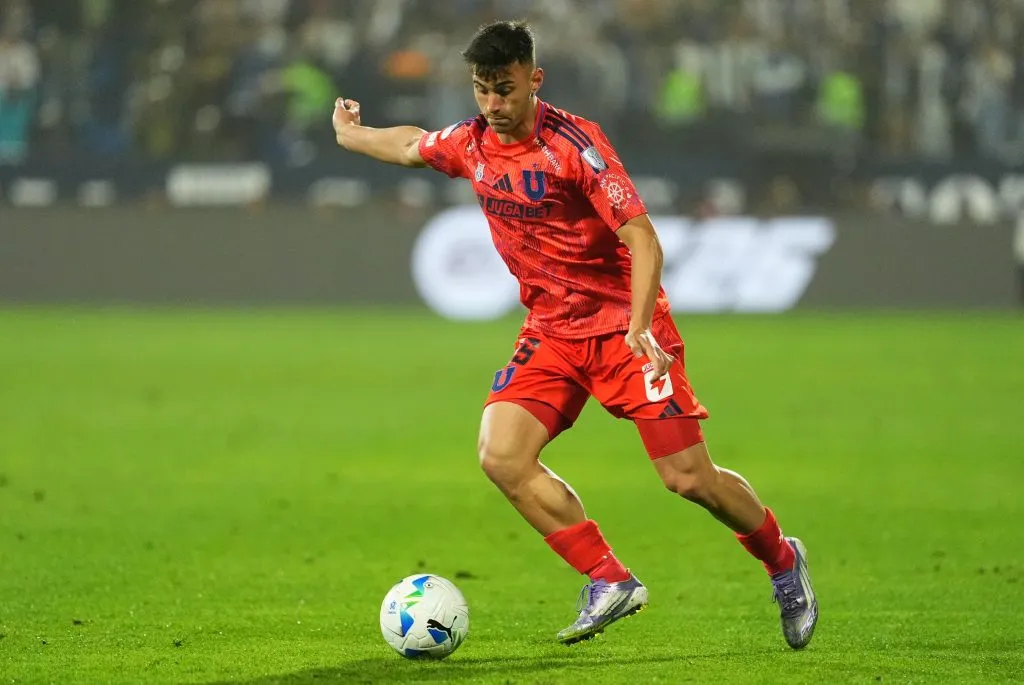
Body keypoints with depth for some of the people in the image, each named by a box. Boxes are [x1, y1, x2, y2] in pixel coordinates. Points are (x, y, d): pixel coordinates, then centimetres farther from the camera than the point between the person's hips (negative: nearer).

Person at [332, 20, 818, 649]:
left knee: (689, 477, -8)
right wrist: (352, 135, 40)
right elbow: (410, 145, 25)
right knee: (502, 457, -16)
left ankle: (784, 562, 20)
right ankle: (611, 583, -5)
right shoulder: (471, 145, 1)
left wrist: (639, 325, -34)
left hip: (623, 321, -6)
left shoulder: (572, 143, -19)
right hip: (551, 330, 6)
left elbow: (643, 240, -22)